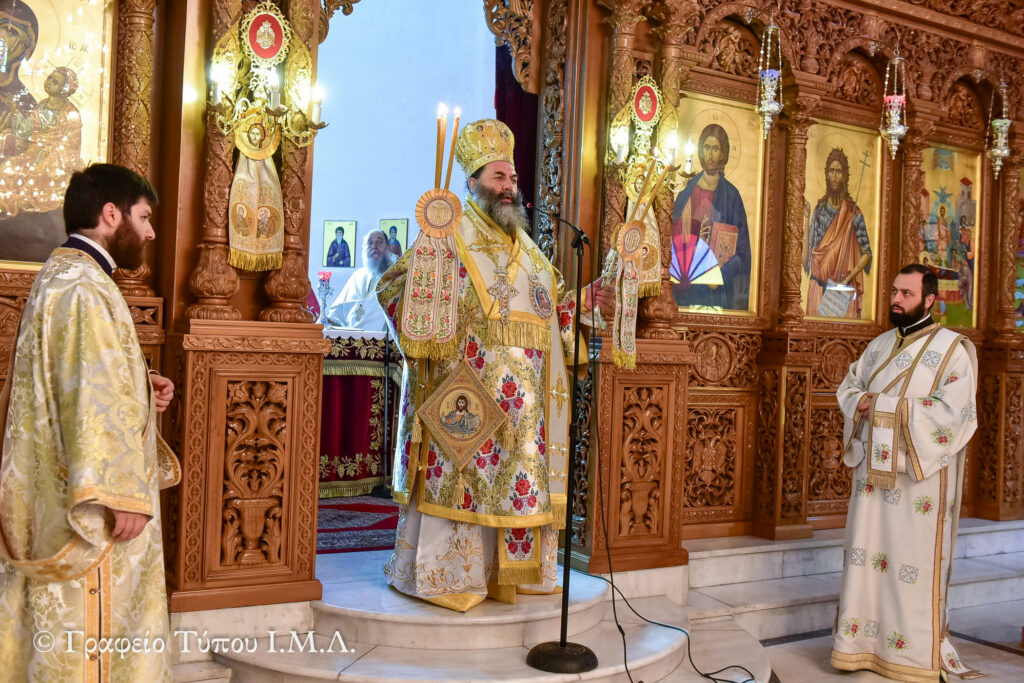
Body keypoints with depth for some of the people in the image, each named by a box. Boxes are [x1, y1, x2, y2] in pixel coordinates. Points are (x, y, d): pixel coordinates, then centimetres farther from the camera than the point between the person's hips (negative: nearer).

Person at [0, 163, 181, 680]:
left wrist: (141, 389, 8)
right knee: (95, 622, 0)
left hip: (61, 492, 11)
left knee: (62, 626, 17)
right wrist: (123, 494, -22)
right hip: (89, 501, -11)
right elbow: (95, 402, -24)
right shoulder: (83, 287, -18)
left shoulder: (63, 275, 16)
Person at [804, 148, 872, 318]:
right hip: (818, 288, 2)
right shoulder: (819, 208, 7)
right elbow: (810, 252, 5)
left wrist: (847, 279, -10)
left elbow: (867, 254, -1)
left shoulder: (853, 213, -1)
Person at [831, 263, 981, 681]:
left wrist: (883, 405, -17)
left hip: (921, 477, -6)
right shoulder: (880, 345, 13)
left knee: (915, 565, -1)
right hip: (873, 470, 6)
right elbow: (848, 388, 18)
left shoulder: (953, 350, -7)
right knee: (866, 556, 7)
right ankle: (864, 645, 18)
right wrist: (860, 403, -6)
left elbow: (955, 415, -17)